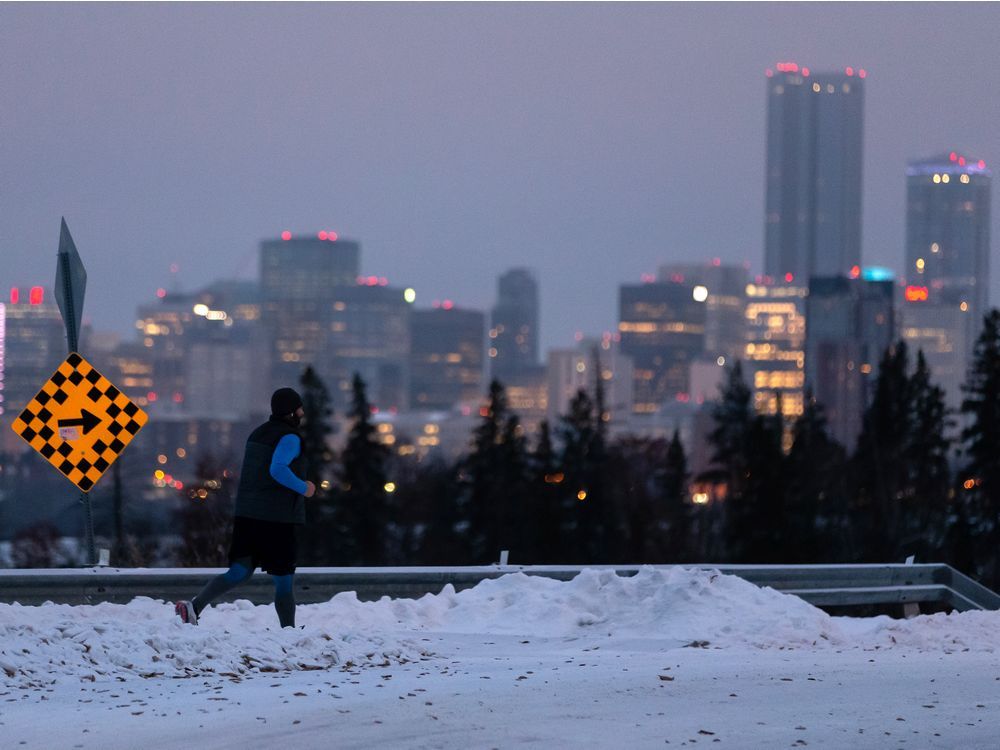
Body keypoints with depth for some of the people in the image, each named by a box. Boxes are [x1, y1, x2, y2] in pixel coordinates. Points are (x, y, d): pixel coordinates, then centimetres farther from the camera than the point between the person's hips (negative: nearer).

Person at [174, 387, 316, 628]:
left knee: (238, 572, 3)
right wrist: (303, 489, -11)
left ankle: (195, 605, -16)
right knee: (283, 580, 3)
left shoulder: (258, 434, 17)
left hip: (246, 515, 7)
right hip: (276, 518, -7)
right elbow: (277, 470, -24)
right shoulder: (290, 437, -9)